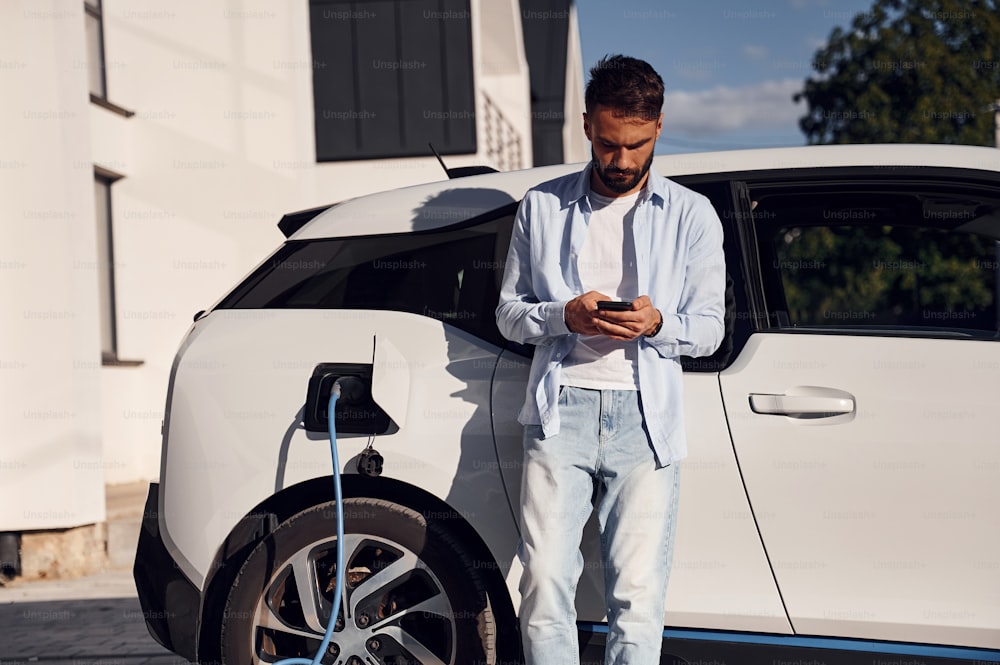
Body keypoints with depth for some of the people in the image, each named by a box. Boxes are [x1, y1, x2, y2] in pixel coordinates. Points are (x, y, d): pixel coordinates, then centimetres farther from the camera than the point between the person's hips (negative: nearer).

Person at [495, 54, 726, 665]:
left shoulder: (692, 215, 11)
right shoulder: (542, 207, 13)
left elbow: (709, 327, 10)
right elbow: (509, 312, 14)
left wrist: (657, 323, -13)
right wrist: (565, 315, -8)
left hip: (646, 417, 0)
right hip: (561, 410, 1)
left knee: (639, 598, -6)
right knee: (545, 587, -8)